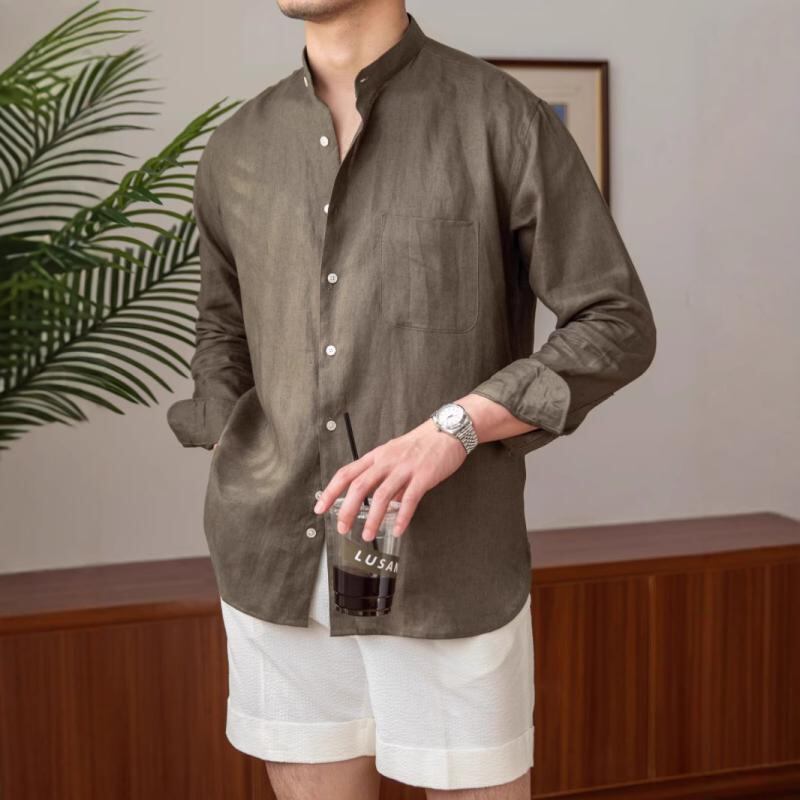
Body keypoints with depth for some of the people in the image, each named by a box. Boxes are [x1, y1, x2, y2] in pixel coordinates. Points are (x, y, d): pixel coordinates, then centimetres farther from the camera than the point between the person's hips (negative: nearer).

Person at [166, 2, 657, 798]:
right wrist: (235, 479, 5)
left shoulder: (503, 119, -6)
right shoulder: (237, 149, 7)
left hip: (446, 562, -4)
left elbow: (618, 328, -6)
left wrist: (452, 431, -20)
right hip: (280, 560, 4)